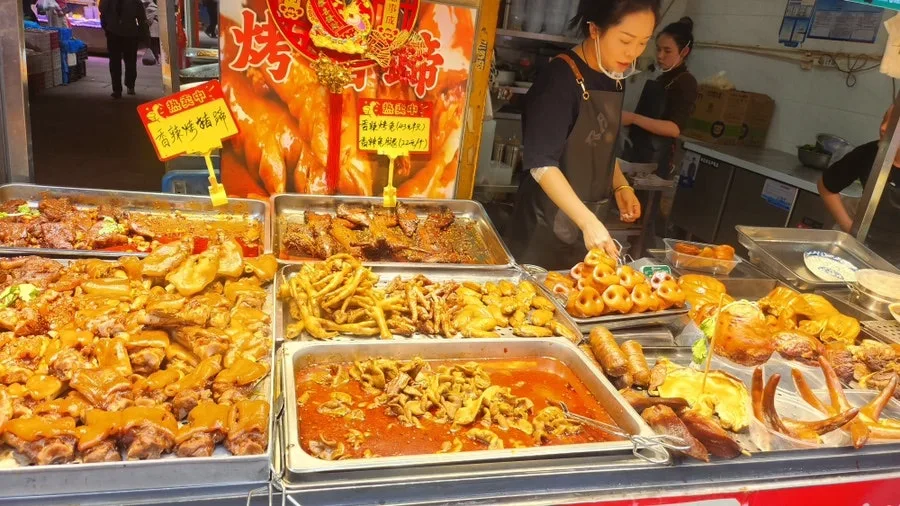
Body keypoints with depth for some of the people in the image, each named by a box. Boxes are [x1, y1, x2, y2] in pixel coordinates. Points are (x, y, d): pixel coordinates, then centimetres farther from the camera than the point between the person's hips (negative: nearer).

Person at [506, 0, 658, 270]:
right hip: (546, 223, -7)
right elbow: (542, 164, -24)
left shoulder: (616, 79, 5)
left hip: (588, 219, 7)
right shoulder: (560, 77, -18)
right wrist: (588, 221, -32)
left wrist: (620, 186, 3)